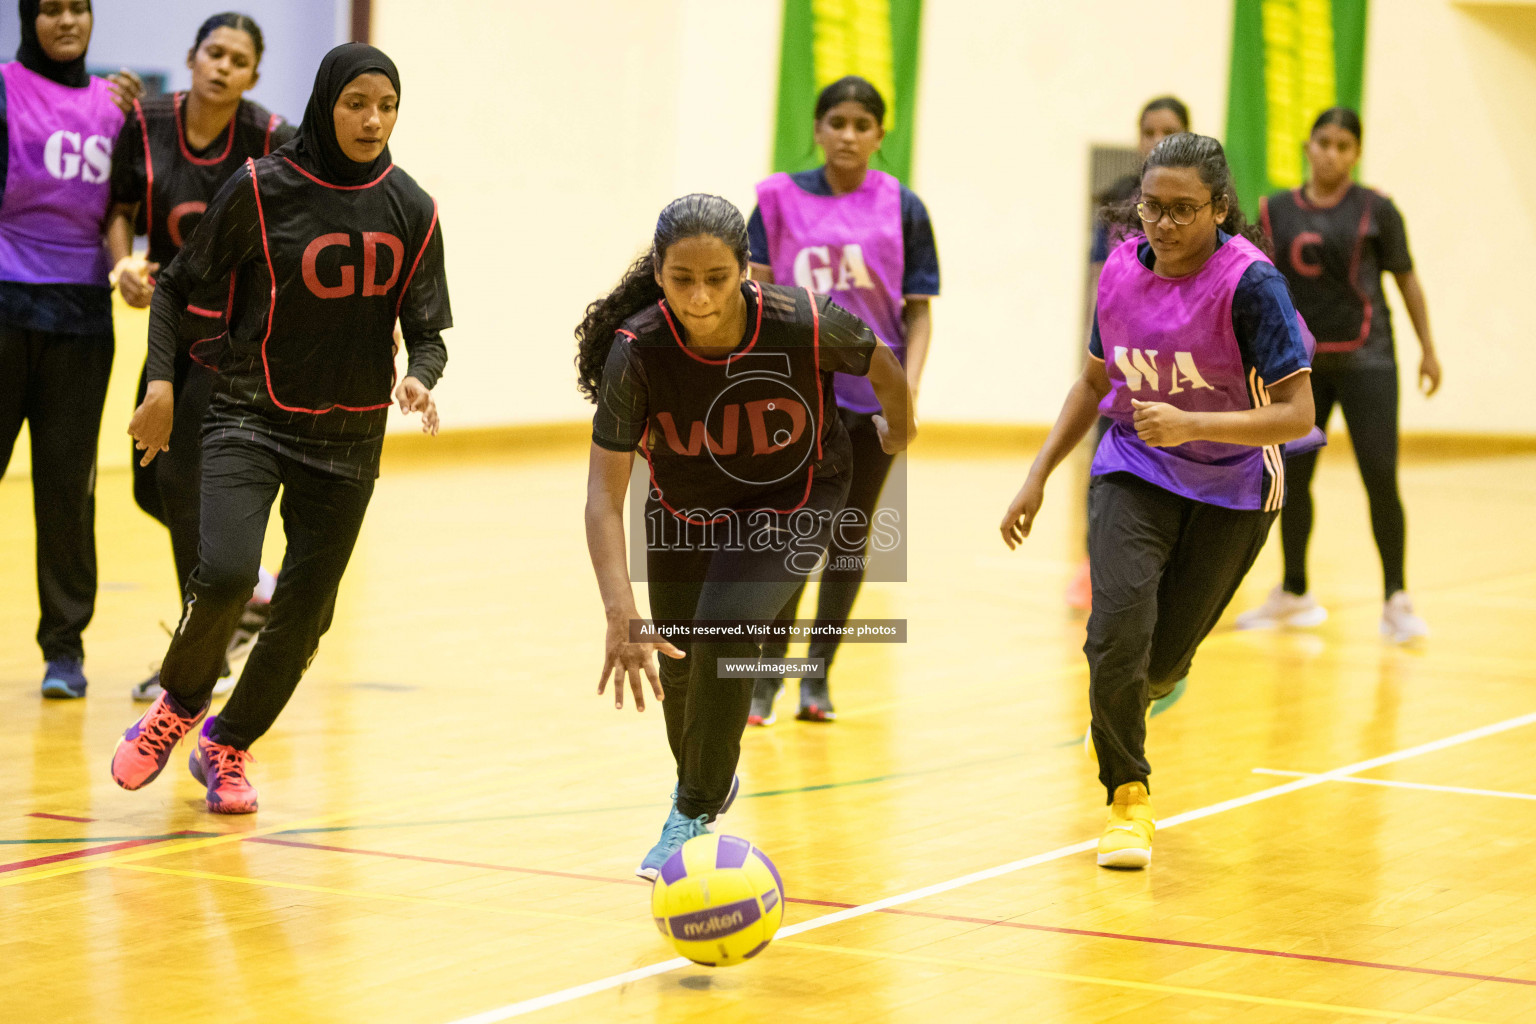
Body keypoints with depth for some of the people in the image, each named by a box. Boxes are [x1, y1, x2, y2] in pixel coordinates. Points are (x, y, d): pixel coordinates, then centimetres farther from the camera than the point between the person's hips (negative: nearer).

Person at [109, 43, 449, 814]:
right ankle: (179, 705, 5)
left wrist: (419, 377, -17)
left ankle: (226, 747, 28)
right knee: (225, 573, -24)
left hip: (348, 439, 3)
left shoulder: (411, 211, 1)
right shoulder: (261, 190, -7)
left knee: (304, 614, 3)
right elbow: (178, 286, 3)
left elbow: (428, 330, 5)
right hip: (250, 416, -3)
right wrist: (162, 381, -7)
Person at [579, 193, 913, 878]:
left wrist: (898, 431, 12)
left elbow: (882, 367, -8)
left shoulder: (805, 325, -33)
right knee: (678, 662, 12)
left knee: (726, 626, -24)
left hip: (793, 500, -2)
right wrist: (620, 615, -44)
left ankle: (693, 814, -4)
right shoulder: (637, 352, -31)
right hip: (684, 507, 2)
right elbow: (604, 495, -32)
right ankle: (706, 781, 46)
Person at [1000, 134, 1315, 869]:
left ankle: (1121, 711, 45)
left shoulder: (1250, 283, -21)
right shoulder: (1122, 270, -7)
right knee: (1117, 630, -19)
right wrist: (1039, 476, 6)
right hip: (1133, 473, 2)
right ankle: (1128, 800, 1)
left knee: (1164, 657, 6)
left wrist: (1192, 426, -35)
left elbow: (1295, 414, -23)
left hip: (1230, 488, -2)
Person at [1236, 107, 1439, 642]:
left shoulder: (1375, 210, -1)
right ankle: (1293, 593, 25)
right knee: (1293, 479, 8)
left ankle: (1396, 600, -1)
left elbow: (1406, 279, 4)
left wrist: (1428, 348, 1)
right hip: (1301, 361, 3)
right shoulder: (1276, 211, 5)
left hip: (1364, 359, -3)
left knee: (1381, 479, -10)